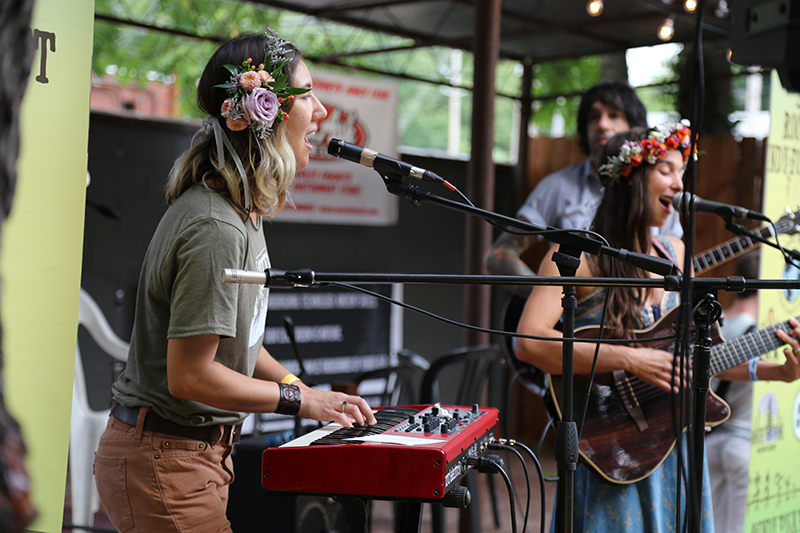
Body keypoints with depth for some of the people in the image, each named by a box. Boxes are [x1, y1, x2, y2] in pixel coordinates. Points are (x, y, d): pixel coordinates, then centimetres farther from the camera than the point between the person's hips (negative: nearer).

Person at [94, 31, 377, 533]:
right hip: (166, 464, -10)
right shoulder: (215, 229, -25)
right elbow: (190, 375, -25)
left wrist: (308, 392, 7)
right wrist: (302, 399, -15)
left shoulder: (240, 211, 8)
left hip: (203, 450, 10)